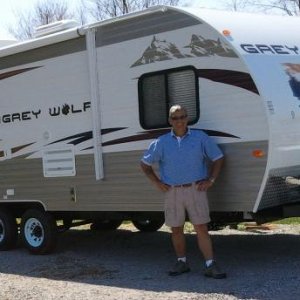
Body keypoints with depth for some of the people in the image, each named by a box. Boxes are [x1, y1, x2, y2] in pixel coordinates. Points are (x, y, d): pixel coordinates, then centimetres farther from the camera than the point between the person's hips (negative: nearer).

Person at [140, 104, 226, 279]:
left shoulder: (200, 138, 2)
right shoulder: (162, 143, 5)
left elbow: (218, 158, 8)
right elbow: (145, 164, 14)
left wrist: (210, 180, -1)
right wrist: (157, 182, 5)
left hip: (196, 189, -2)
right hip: (172, 192, 2)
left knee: (201, 228, -5)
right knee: (176, 229, 9)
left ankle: (210, 265, -5)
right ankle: (182, 262, 23)